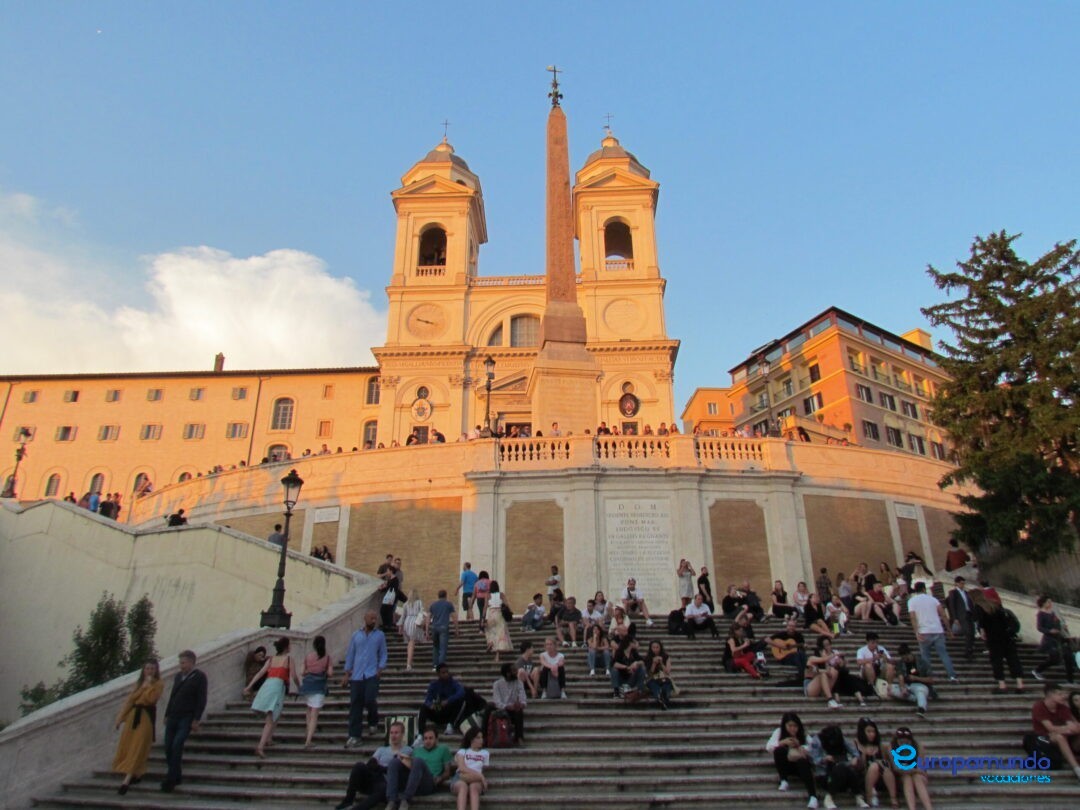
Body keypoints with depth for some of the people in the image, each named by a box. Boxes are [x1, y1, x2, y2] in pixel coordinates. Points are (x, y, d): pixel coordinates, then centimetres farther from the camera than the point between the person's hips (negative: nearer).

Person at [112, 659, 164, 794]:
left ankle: (126, 780, -11)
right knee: (127, 745, 7)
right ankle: (136, 774, 23)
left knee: (137, 747, -8)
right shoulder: (138, 682, 14)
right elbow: (130, 700, 12)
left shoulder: (159, 684, -3)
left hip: (146, 716, -6)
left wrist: (148, 685, -14)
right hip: (133, 715, 6)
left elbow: (151, 698, -18)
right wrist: (121, 716, 7)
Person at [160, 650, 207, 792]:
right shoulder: (178, 676, 14)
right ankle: (176, 776, 18)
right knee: (168, 747, 3)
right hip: (173, 717, 6)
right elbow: (172, 696, 20)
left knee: (177, 746, -15)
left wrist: (196, 720, -12)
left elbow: (201, 699, -8)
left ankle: (171, 779, -6)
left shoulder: (199, 677, -5)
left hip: (186, 718, -6)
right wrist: (167, 715, 14)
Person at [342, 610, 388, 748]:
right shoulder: (356, 635, 9)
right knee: (355, 705, 1)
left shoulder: (380, 635, 6)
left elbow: (383, 654, 8)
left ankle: (373, 722, 19)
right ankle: (354, 736, 10)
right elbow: (350, 654, 11)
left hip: (371, 675, -2)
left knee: (370, 700, -14)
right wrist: (346, 674, 7)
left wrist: (380, 669, -7)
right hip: (356, 675, 2)